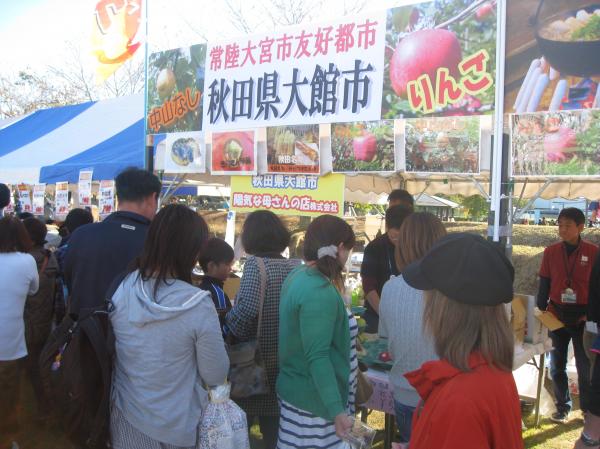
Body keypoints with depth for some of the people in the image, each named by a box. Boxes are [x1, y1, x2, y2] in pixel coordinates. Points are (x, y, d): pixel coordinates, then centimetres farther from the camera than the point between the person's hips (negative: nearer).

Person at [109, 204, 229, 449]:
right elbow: (216, 376, -14)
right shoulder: (198, 305, -25)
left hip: (125, 417, 3)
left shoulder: (120, 291, -14)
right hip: (177, 427, -2)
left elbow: (109, 352, 2)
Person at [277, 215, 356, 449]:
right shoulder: (320, 293, -24)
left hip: (298, 391, 9)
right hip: (315, 402, -9)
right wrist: (337, 411, -25)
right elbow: (317, 357, -25)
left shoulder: (298, 276, 6)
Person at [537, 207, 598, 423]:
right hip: (557, 316, 2)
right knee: (557, 366, 11)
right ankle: (563, 407, 27)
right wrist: (540, 313, 2)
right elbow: (544, 285, 4)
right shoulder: (550, 252, -1)